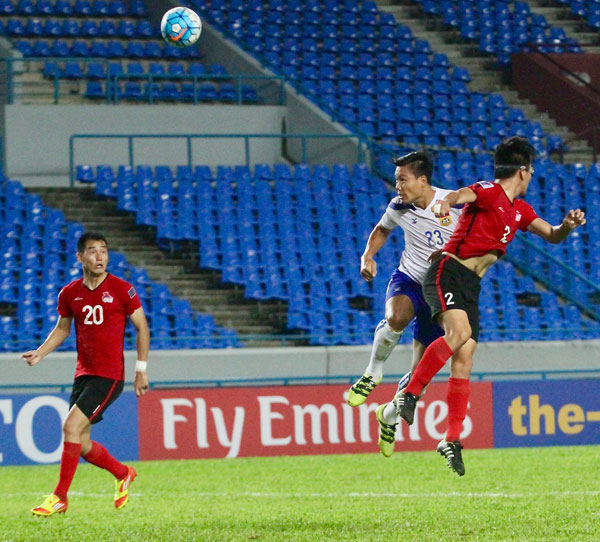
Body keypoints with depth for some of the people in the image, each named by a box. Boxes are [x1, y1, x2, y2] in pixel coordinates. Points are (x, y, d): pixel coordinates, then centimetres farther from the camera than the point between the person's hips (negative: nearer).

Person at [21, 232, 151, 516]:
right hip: (83, 374, 6)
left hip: (110, 375, -6)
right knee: (81, 444, 5)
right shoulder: (69, 294, 5)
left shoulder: (122, 290, -6)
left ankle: (59, 497, -10)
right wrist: (39, 353, 3)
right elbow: (62, 329, 19)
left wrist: (141, 370, -1)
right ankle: (123, 474, 33)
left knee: (71, 426, -18)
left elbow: (142, 328, 2)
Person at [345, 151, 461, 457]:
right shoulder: (399, 206, -4)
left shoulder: (454, 203, -16)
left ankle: (389, 418, 28)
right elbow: (383, 229, 17)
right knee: (397, 317, -38)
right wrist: (368, 256, -1)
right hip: (407, 281, 1)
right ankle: (373, 373, -15)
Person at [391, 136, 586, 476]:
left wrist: (568, 225, 4)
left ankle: (452, 440, 2)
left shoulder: (520, 210, 18)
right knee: (459, 333, -31)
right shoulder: (488, 193, -8)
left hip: (471, 287, 8)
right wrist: (447, 202, -53)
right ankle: (409, 394, -27)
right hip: (449, 272, -8)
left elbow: (552, 235, 27)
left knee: (464, 361, 1)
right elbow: (463, 195, -29)